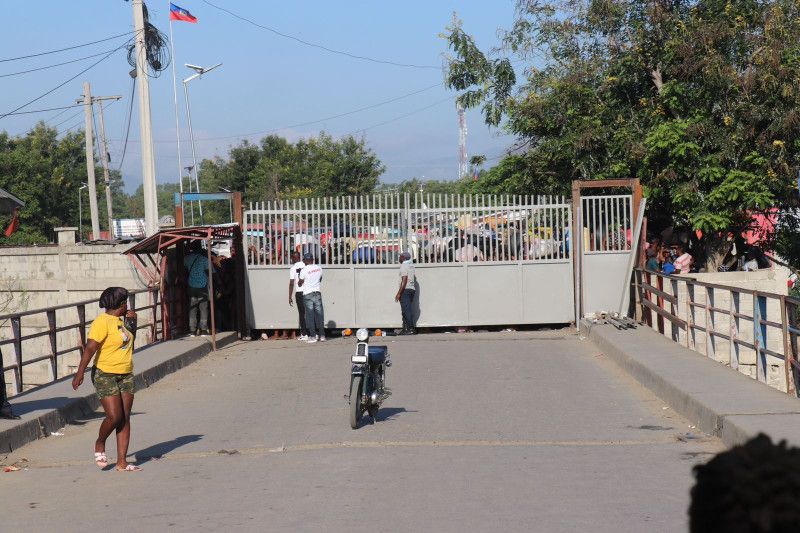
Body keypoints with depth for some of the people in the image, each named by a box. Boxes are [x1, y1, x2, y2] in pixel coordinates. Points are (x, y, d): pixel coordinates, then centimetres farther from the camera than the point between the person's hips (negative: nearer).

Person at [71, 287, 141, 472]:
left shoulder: (119, 320, 14)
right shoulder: (102, 322, -13)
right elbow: (90, 348, -21)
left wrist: (132, 321, 19)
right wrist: (80, 373, -27)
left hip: (125, 375, 8)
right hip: (105, 375, -8)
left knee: (125, 418, 2)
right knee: (114, 416, -14)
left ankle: (122, 462, 3)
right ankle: (100, 444, 15)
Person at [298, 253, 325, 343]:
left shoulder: (304, 270, -11)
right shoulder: (319, 268, 3)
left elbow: (300, 283, -1)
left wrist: (299, 276, 17)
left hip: (307, 294, -4)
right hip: (317, 292, 4)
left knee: (310, 315, 0)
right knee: (319, 314, 7)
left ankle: (313, 336, -3)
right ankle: (322, 335, 7)